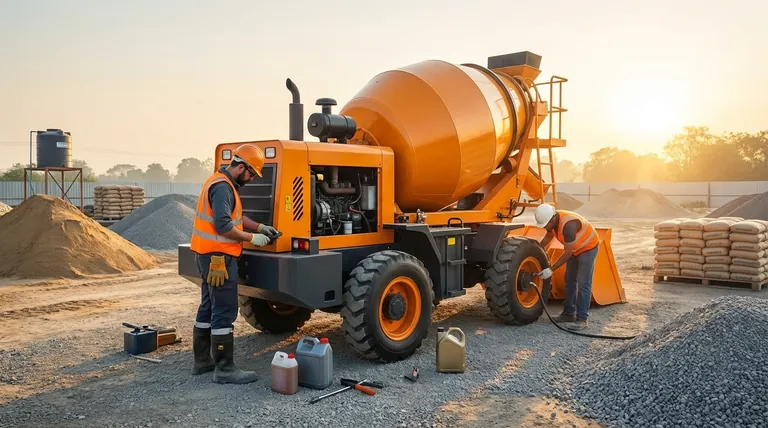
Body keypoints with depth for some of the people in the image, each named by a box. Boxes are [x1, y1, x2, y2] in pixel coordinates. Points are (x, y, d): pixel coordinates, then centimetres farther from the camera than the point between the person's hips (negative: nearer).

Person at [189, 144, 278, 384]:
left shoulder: (224, 183, 15)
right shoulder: (222, 187, -18)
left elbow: (234, 215, 22)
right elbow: (224, 226, -25)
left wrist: (259, 227, 12)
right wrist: (252, 238, -16)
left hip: (211, 254, 11)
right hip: (218, 256, -11)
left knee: (210, 307, 16)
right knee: (224, 311, -7)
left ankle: (202, 360, 25)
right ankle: (225, 369, -3)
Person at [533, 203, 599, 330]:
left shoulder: (568, 225, -38)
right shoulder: (551, 220, -12)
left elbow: (567, 253, -33)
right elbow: (549, 236, 11)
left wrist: (551, 270, -29)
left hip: (588, 248, -9)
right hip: (574, 249, 9)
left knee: (583, 284, -13)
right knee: (570, 281, 12)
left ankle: (581, 319, -12)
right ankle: (569, 313, 22)